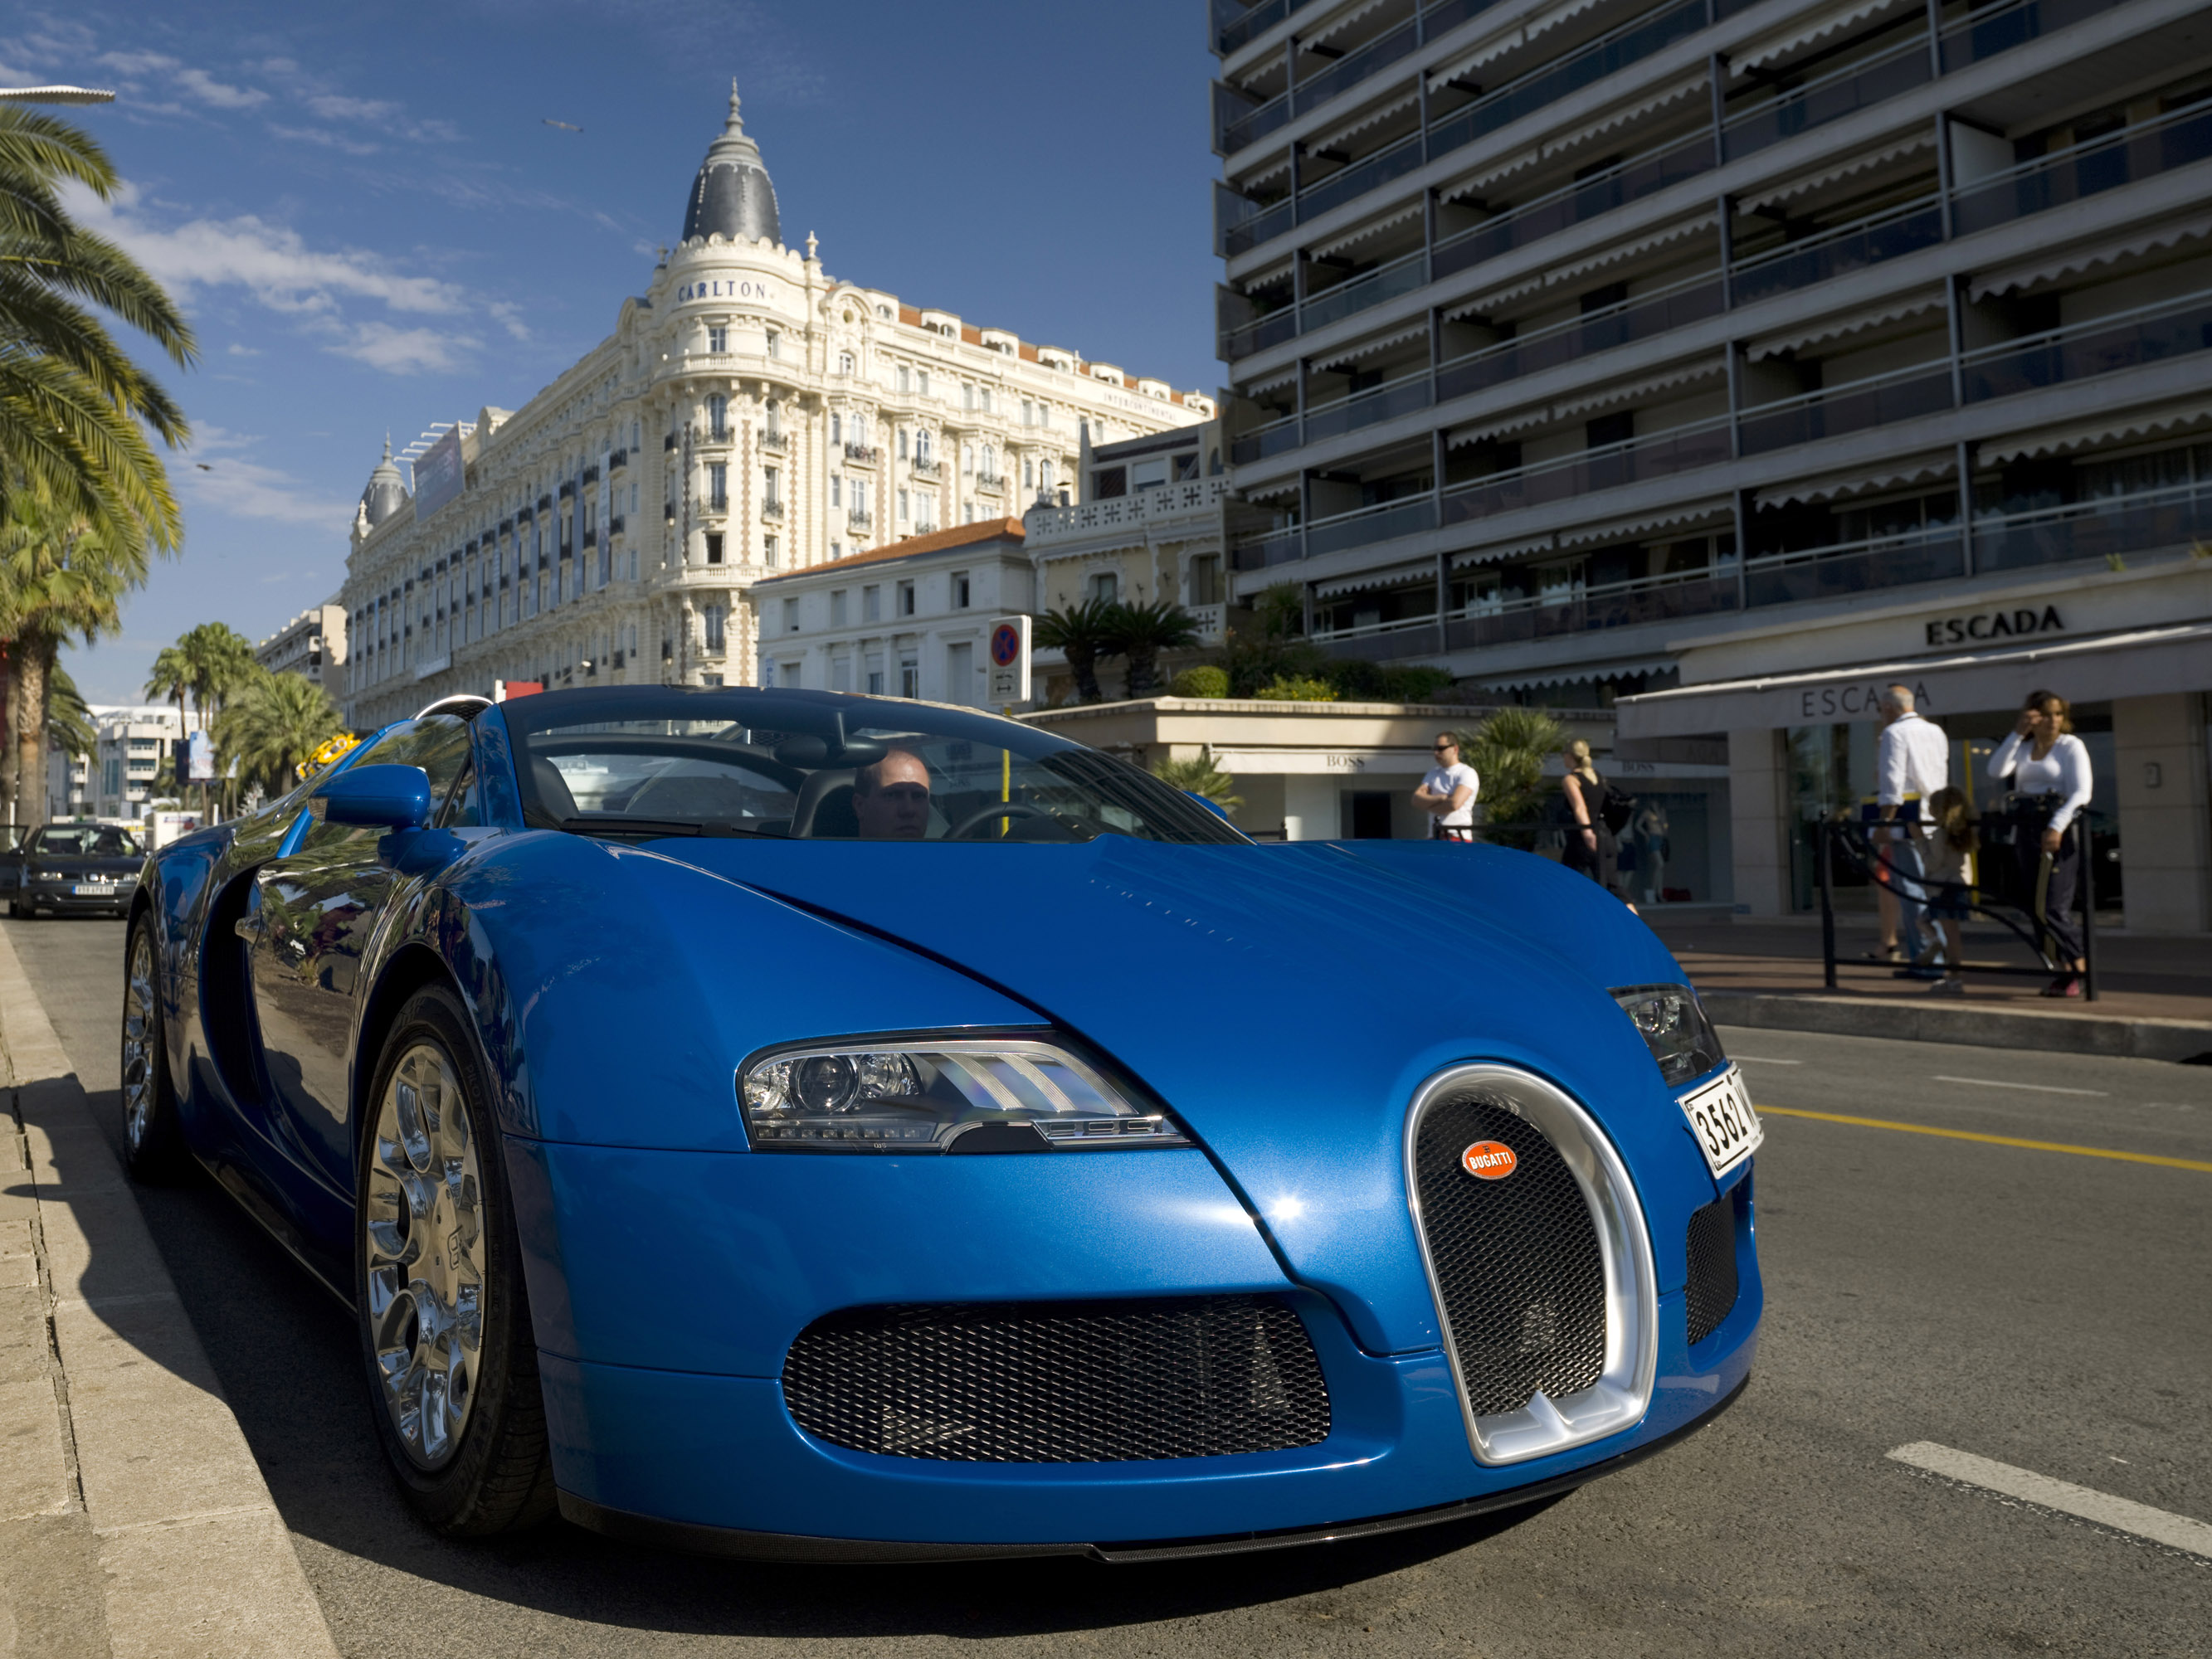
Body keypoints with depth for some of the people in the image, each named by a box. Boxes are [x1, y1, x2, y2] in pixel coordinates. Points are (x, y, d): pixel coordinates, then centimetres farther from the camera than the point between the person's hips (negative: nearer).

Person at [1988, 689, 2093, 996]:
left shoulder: (2071, 746, 0)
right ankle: (2067, 970, 12)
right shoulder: (2022, 748, 15)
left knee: (2054, 907, -13)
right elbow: (1996, 771, -3)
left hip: (2062, 831, -6)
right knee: (2037, 909, 5)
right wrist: (2016, 735, -9)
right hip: (2027, 830, 6)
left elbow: (2081, 793, -11)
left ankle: (2082, 967, -1)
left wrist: (2056, 827, -24)